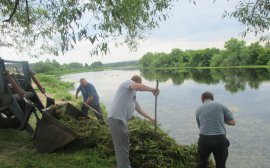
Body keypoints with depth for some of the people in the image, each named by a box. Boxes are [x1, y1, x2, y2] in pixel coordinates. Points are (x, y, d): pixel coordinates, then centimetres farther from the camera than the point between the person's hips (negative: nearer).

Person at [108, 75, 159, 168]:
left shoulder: (133, 95, 26)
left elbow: (139, 109, 35)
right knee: (122, 146, -6)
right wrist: (152, 90, -14)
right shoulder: (128, 82, -1)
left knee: (123, 145, 23)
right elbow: (138, 86, -26)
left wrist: (150, 118, 42)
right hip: (116, 119, -10)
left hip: (121, 120, 10)